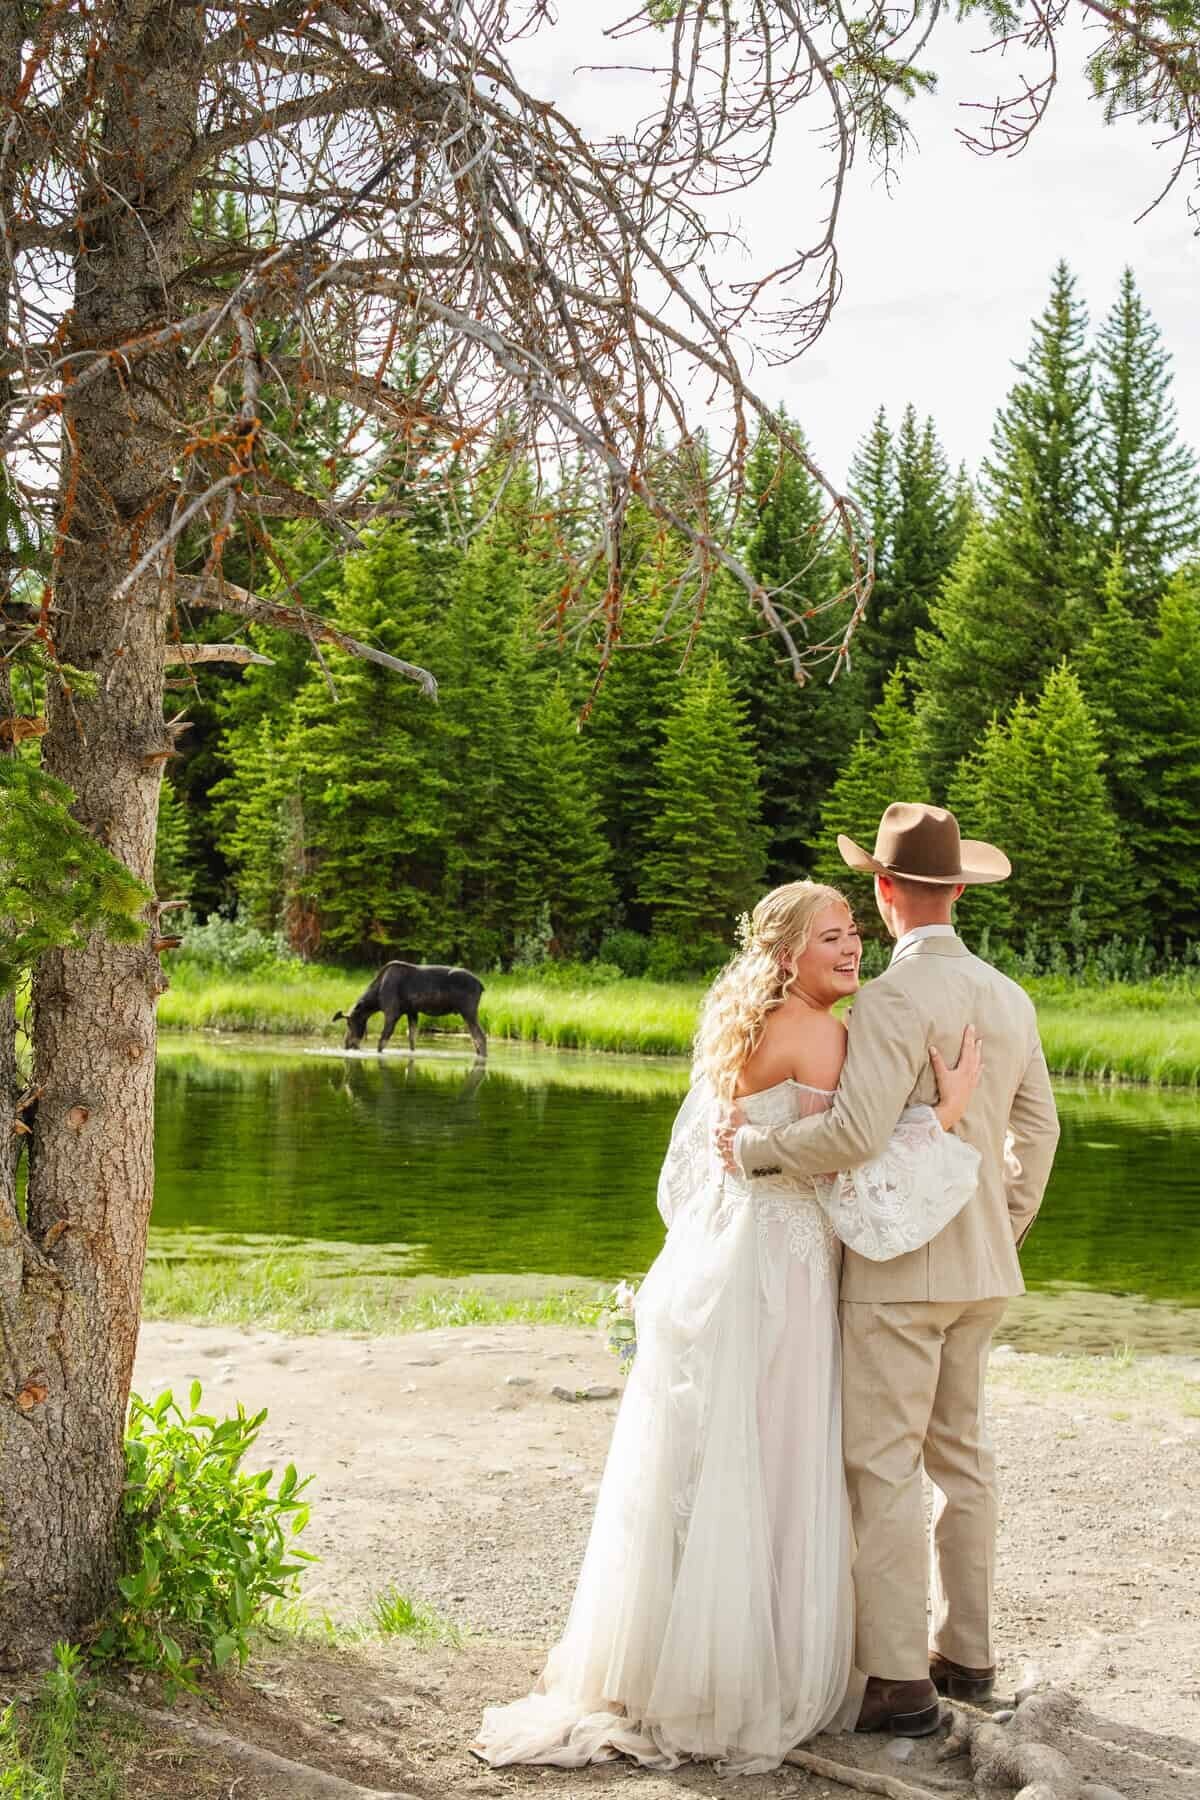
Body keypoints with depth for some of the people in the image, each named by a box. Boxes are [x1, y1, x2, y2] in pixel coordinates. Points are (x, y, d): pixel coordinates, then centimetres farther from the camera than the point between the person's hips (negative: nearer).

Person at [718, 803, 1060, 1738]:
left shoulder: (893, 999, -16)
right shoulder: (1009, 998, 9)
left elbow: (857, 1130, -26)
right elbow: (1037, 1129, 17)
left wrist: (754, 1147, -12)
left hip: (897, 1266, -8)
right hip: (981, 1268, 8)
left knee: (883, 1464, -4)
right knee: (959, 1452, 15)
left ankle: (901, 1679, -2)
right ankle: (965, 1652, 24)